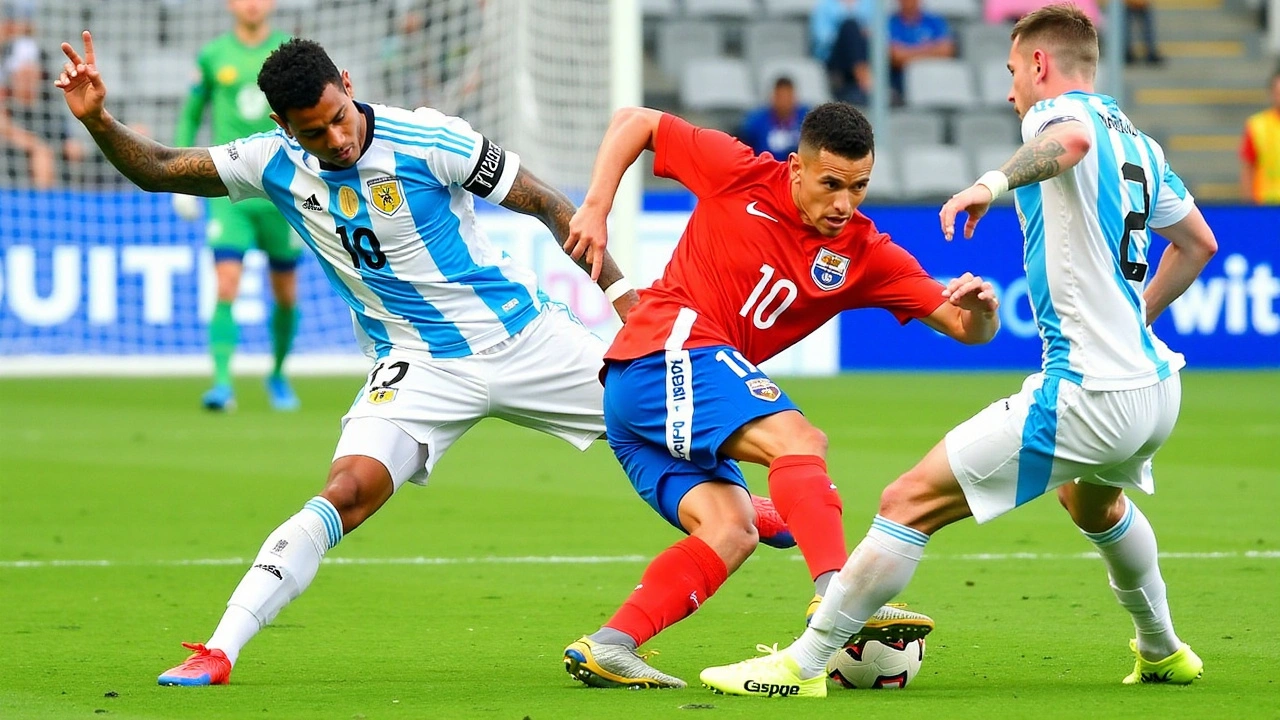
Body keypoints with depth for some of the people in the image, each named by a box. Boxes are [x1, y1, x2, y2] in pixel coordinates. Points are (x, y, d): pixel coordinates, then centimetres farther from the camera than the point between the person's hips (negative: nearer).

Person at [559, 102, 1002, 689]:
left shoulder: (865, 256, 7)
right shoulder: (740, 174, -3)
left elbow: (969, 330, 1)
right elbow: (634, 122, 9)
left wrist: (979, 306, -22)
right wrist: (596, 208, -1)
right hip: (669, 350, -7)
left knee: (731, 530, -11)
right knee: (797, 439, -25)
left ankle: (605, 649, -17)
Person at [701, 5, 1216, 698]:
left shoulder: (1059, 111, -6)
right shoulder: (1138, 142, 19)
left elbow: (1071, 139, -33)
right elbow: (1198, 242, 31)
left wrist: (994, 181, -36)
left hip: (1088, 396, -9)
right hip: (1156, 386, 9)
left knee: (910, 501, -7)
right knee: (1094, 503, 41)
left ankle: (804, 665, -7)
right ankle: (1163, 652, 53)